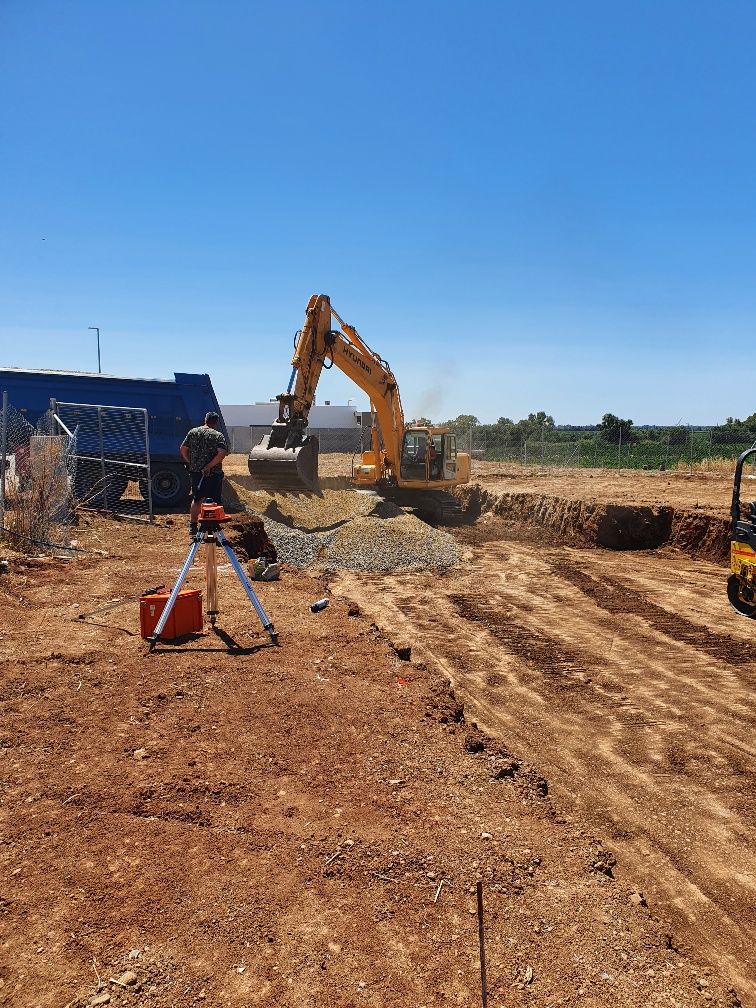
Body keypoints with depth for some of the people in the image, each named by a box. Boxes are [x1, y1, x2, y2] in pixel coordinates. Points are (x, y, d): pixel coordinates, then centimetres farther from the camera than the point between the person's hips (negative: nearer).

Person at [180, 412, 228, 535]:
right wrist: (209, 466, -17)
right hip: (213, 474, -4)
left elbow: (182, 449, 5)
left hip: (195, 472, 5)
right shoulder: (218, 436, -6)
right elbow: (222, 453, -21)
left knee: (197, 499, 19)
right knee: (214, 502, 5)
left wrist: (190, 463, 15)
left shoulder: (193, 432, 5)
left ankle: (193, 526, 23)